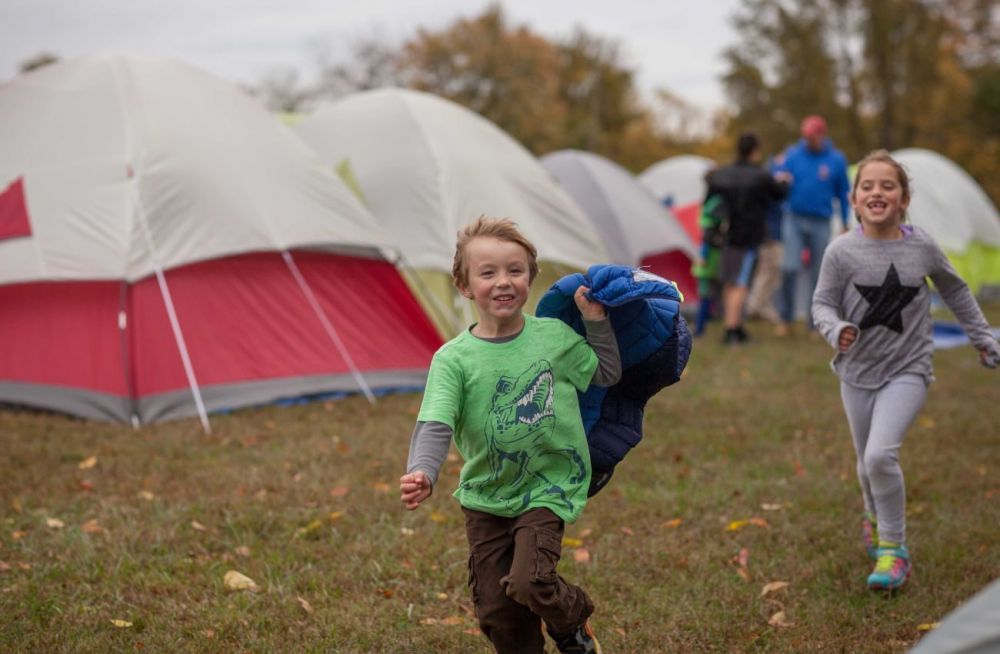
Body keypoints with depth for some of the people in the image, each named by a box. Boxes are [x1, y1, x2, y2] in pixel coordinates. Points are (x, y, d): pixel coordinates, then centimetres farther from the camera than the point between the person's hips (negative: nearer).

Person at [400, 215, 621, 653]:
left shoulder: (555, 336, -4)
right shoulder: (454, 359, -11)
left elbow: (607, 374, 11)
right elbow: (435, 424, -21)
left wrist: (596, 321, 0)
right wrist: (422, 473, -39)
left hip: (547, 489, -1)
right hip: (486, 498, 2)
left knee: (528, 581, -21)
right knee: (496, 610, 5)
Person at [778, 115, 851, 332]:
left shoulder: (836, 160, 0)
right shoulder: (793, 155, -1)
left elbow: (843, 194, 8)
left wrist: (845, 225, 9)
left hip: (820, 224, 1)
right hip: (794, 218, -1)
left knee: (818, 274, 5)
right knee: (790, 267, -13)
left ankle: (815, 323, 15)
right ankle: (786, 318, 2)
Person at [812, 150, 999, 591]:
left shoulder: (922, 246, -8)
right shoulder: (842, 251, -13)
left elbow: (954, 291, 10)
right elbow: (822, 304, -5)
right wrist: (837, 330, -28)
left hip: (907, 370, -1)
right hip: (858, 372, 2)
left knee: (881, 455, -20)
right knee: (867, 463, 15)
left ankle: (892, 547, -4)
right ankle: (876, 516, 49)